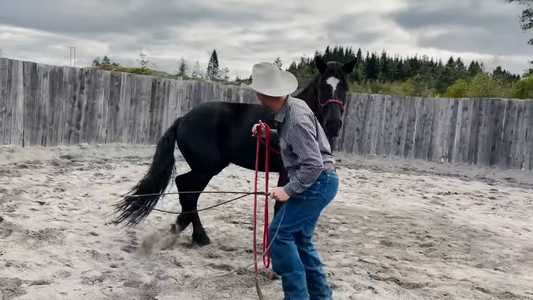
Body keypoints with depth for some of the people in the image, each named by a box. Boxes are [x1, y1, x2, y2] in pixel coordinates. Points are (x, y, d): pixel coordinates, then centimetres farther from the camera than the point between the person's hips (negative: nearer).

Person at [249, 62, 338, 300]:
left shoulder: (296, 119, -26)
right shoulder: (288, 109, 3)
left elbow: (313, 164, -27)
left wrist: (289, 190, -21)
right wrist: (269, 135, 6)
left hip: (318, 183, -10)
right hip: (315, 182, 10)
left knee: (279, 233, -7)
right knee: (299, 238, 16)